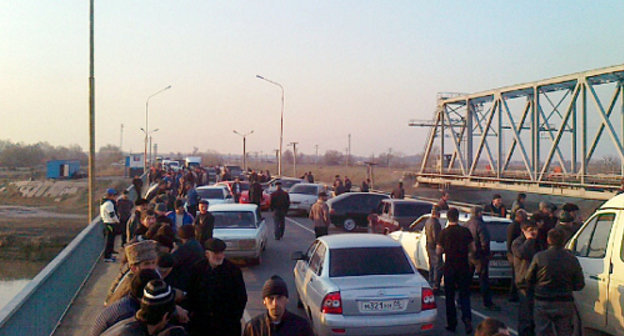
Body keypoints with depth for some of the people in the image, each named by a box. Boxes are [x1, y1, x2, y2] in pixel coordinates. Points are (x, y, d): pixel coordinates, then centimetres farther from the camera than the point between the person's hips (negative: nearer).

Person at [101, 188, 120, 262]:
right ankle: (107, 257, -1)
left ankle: (109, 254, 27)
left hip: (106, 223, 10)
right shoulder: (109, 203, -20)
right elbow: (112, 215, -22)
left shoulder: (103, 202, 13)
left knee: (110, 240, 18)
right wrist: (117, 221, -6)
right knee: (110, 240, -5)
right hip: (110, 224, -10)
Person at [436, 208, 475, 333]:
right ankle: (467, 319, -12)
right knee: (464, 295, 8)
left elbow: (438, 251, -6)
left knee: (450, 297, 9)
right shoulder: (466, 231, -3)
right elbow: (473, 249, 2)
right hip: (464, 267, 1)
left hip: (449, 268, -1)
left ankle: (452, 324, 12)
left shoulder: (444, 232, -8)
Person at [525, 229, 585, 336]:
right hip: (565, 304, 1)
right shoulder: (572, 259, -4)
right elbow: (579, 285, 1)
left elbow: (528, 279, -1)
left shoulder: (539, 257, -8)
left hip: (542, 304, -1)